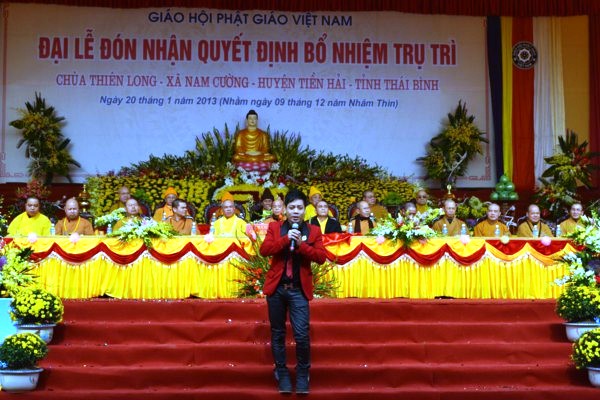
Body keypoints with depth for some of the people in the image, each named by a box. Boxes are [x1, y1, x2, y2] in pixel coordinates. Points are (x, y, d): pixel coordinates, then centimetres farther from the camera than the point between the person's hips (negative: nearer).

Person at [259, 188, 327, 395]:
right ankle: (281, 373, 22)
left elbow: (321, 257, -6)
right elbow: (264, 250, -7)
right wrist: (285, 239, -18)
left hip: (299, 289, -1)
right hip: (276, 287, 1)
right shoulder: (274, 227, 6)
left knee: (302, 335, -7)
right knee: (277, 333, 10)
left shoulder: (313, 231, 4)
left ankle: (303, 374, 12)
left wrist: (301, 244, -18)